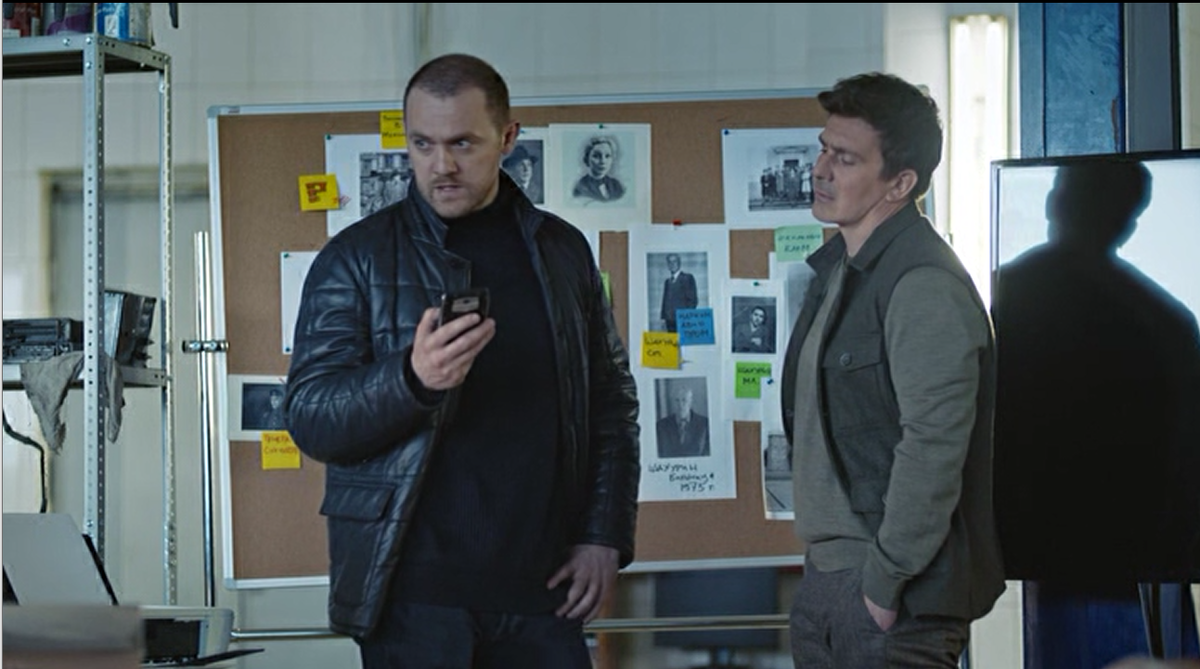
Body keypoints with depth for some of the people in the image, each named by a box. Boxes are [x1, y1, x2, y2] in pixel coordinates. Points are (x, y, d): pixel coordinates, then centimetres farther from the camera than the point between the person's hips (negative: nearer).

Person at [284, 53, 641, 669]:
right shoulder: (356, 260, 0)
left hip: (540, 588, 3)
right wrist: (412, 379, -24)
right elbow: (309, 420, -6)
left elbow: (610, 401, 15)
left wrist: (606, 537, 4)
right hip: (416, 592, -3)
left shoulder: (562, 251, 10)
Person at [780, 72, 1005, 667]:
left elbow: (934, 451, -22)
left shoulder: (926, 287, -17)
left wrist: (884, 583, -20)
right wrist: (824, 571, 15)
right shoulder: (838, 269, 14)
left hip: (891, 596, -9)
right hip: (827, 575, 9)